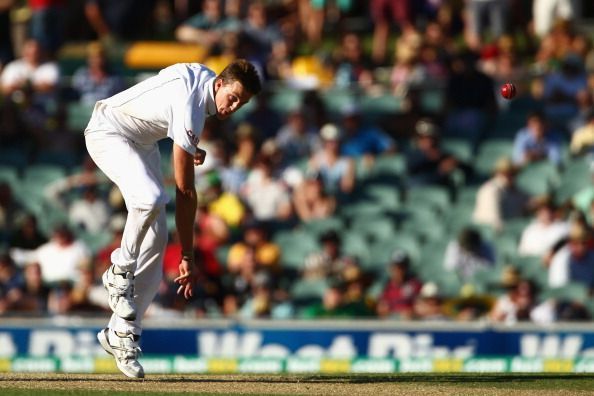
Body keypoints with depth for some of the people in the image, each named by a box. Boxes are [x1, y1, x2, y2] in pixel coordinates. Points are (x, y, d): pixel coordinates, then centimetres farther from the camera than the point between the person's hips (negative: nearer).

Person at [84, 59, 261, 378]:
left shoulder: (204, 75, -7)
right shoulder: (190, 110, -33)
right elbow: (185, 191, -30)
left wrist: (190, 147, 3)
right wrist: (187, 256, -29)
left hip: (141, 141, 9)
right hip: (108, 133, -9)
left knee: (156, 238, -2)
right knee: (151, 199, -38)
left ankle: (122, 333, 0)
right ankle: (120, 272, -14)